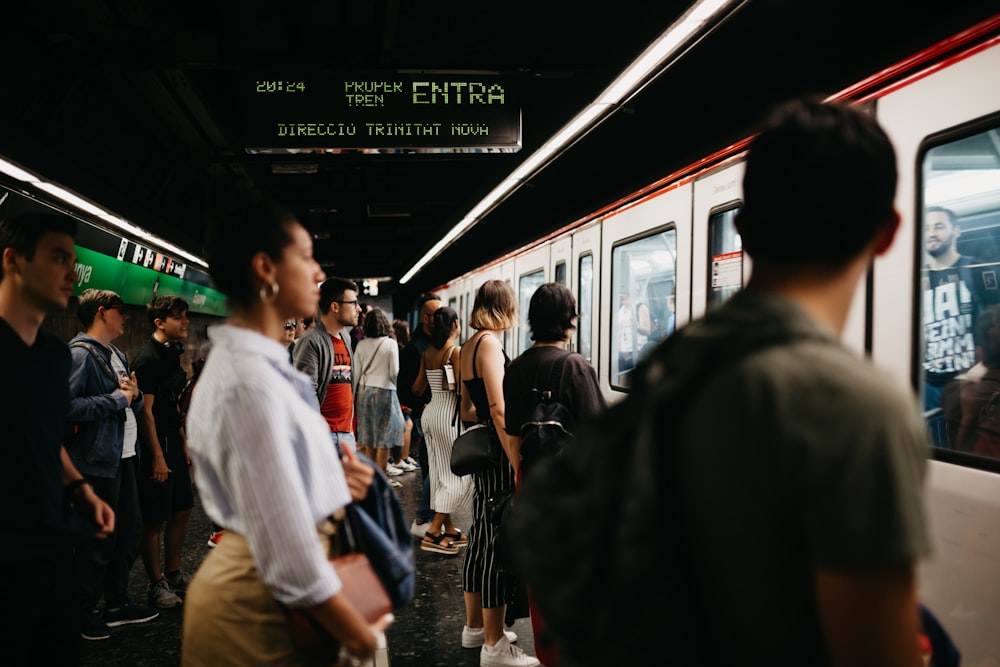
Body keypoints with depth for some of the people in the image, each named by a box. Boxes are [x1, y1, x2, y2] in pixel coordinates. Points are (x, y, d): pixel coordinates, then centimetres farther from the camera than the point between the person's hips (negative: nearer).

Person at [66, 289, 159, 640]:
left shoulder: (118, 355, 16)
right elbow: (67, 405, -26)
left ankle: (116, 603, 29)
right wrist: (117, 399, -18)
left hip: (125, 456, 9)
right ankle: (85, 612, 18)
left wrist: (134, 394, -1)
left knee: (130, 529, 15)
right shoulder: (80, 353, -13)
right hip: (98, 460, -9)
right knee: (98, 540, 1)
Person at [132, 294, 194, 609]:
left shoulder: (173, 353, 11)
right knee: (155, 521, 1)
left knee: (181, 511, 15)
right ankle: (157, 584, 14)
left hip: (174, 444, 9)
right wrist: (157, 456, -18)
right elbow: (145, 411, -19)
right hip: (155, 448, -9)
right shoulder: (148, 359, -17)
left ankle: (174, 573, 29)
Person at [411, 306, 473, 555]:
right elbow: (462, 388, -18)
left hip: (430, 413, 8)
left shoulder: (427, 353, 7)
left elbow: (417, 388, 12)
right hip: (449, 415, -7)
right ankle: (433, 531, -6)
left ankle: (449, 529, 21)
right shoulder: (456, 351, -13)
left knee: (440, 474, 13)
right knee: (459, 475, 0)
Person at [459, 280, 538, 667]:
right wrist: (518, 464, -25)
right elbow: (498, 409, -23)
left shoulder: (471, 345, 14)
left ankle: (475, 627, 31)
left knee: (482, 537, 17)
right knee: (498, 545, -3)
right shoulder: (490, 343, -14)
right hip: (498, 452, -10)